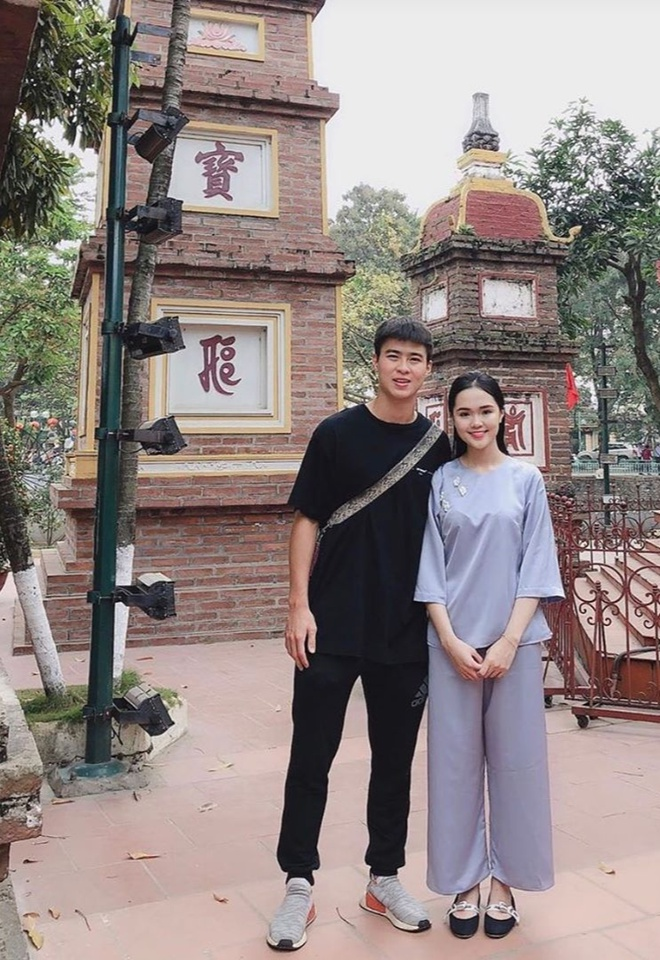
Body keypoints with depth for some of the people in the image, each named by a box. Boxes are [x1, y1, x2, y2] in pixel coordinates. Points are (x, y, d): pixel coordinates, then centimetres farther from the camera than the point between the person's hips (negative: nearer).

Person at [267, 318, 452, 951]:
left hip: (407, 635, 3)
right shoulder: (337, 434, -2)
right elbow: (306, 520, -2)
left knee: (395, 761, 14)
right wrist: (299, 606, -10)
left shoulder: (439, 448, 5)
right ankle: (298, 885, 20)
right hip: (333, 630, -2)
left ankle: (384, 879, 31)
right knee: (311, 756, 4)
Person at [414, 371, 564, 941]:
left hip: (513, 640, 0)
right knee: (455, 760, 5)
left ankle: (504, 881, 22)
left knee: (514, 759, 6)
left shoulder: (525, 479, 3)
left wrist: (509, 640, -9)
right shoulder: (440, 482, 4)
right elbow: (431, 566, 2)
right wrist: (451, 641, -7)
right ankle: (464, 882, 21)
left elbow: (536, 565, 0)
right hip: (453, 642, 0)